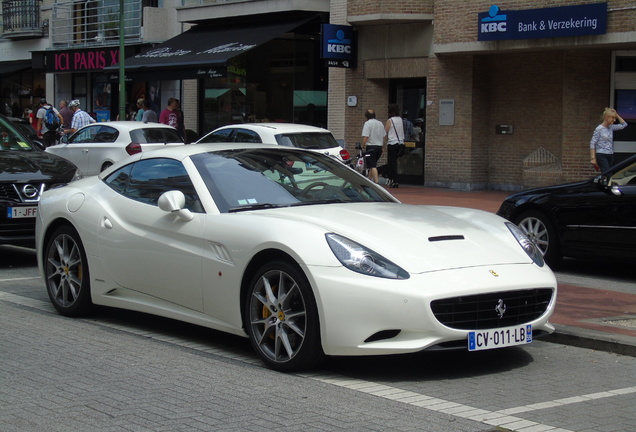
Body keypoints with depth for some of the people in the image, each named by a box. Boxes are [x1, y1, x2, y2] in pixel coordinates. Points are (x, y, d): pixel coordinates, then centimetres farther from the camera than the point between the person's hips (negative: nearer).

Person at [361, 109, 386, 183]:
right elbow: (384, 136, 16)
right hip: (379, 147, 7)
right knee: (373, 165, 19)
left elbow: (365, 137, -18)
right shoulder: (380, 123, 12)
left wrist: (363, 147, -9)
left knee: (373, 166, -9)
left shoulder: (367, 123, -10)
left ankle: (376, 182, -17)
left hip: (371, 147, -7)